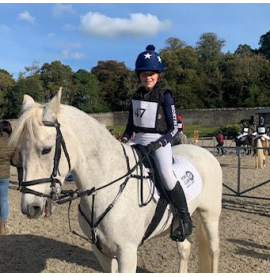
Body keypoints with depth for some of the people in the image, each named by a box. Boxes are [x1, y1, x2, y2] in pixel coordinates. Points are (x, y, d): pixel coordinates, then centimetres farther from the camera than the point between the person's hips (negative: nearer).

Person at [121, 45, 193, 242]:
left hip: (160, 142, -6)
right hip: (139, 142, 7)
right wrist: (123, 141, -3)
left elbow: (175, 128, -8)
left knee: (166, 175, -29)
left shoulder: (165, 96, -6)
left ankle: (185, 219, -12)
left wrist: (156, 144, -20)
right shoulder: (136, 96, 9)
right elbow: (130, 125, 16)